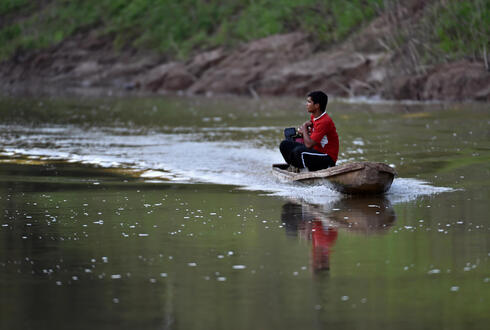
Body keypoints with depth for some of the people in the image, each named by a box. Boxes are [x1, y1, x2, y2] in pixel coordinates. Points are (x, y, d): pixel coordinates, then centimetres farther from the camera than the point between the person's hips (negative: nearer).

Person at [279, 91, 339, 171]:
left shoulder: (325, 122, -24)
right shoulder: (313, 117, 4)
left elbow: (309, 144, -28)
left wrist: (304, 128, -10)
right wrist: (303, 130, -2)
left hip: (327, 159, -9)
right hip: (316, 150, 9)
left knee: (298, 151, -34)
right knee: (285, 145, 3)